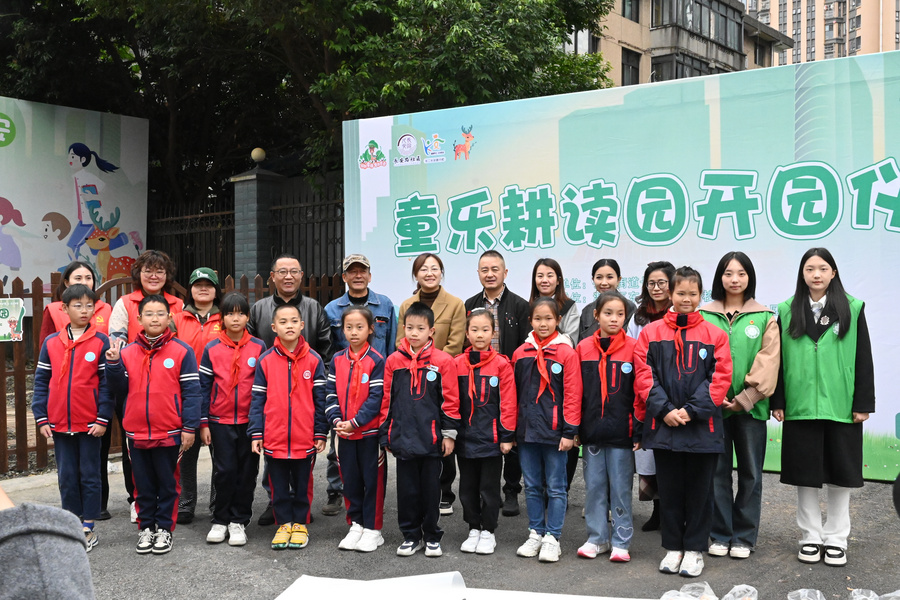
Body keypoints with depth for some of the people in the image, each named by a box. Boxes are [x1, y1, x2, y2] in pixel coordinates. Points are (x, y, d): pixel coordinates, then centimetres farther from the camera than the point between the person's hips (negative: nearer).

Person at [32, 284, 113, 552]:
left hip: (90, 424, -3)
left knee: (90, 475, 5)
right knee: (66, 477, 11)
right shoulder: (51, 343, 3)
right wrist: (41, 418, 0)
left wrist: (103, 419, -11)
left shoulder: (101, 342, -4)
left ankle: (88, 528, 14)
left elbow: (107, 382, -6)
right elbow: (41, 382, 5)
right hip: (59, 424, 3)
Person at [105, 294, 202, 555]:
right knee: (143, 484, 14)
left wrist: (189, 427, -10)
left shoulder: (181, 351, -6)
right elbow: (121, 389, 7)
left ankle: (164, 528, 21)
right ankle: (146, 527, 26)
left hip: (169, 433, -3)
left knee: (167, 483, 9)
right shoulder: (127, 352, 6)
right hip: (137, 433, 3)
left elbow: (191, 391, -7)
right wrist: (113, 364, -8)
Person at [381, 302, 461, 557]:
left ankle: (432, 536, 22)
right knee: (407, 488, 9)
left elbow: (450, 400, -2)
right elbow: (387, 399, 8)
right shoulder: (393, 361, 3)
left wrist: (449, 434, -3)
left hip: (431, 438, -2)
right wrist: (385, 434, 8)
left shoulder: (443, 361, -4)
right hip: (403, 437, 2)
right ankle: (411, 535, 23)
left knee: (431, 488, 8)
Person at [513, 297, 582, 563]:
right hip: (526, 431, 4)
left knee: (556, 488, 4)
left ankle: (552, 537, 12)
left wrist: (570, 431, -11)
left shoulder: (566, 353, -6)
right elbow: (514, 392, 11)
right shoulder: (521, 353, 6)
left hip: (554, 432, -4)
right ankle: (535, 533, 23)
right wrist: (512, 429, 9)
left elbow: (572, 395, -8)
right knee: (532, 486, 12)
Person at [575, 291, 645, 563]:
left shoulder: (633, 347, -3)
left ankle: (621, 542, 16)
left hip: (621, 431, -2)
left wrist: (638, 428, -6)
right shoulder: (583, 348, 4)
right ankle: (597, 538, 22)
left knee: (620, 487, 5)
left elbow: (640, 392, -3)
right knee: (594, 486, 10)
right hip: (592, 431, 3)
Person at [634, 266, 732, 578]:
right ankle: (673, 547, 23)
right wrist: (665, 409, -11)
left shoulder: (714, 334, 1)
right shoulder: (651, 332, 3)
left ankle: (694, 549, 21)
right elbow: (644, 375, -1)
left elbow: (720, 378, -4)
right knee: (669, 488, 10)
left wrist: (691, 410, -13)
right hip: (663, 424, 1)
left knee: (699, 490, 8)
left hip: (702, 425, -1)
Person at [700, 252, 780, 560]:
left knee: (750, 472, 7)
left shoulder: (765, 318, 3)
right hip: (713, 405, 0)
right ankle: (720, 534, 17)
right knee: (717, 471, 6)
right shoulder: (704, 315, 4)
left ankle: (744, 537, 18)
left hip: (751, 406, 0)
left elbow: (768, 362, -4)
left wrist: (746, 398, -12)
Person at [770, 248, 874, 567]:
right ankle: (811, 537, 19)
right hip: (800, 407, 1)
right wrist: (777, 402, 1)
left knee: (841, 474, 6)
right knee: (805, 475, 7)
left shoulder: (853, 309, 3)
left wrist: (863, 403, -3)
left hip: (841, 407, -1)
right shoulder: (787, 311, 5)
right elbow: (778, 359, 5)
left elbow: (863, 359, 1)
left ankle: (836, 539, 18)